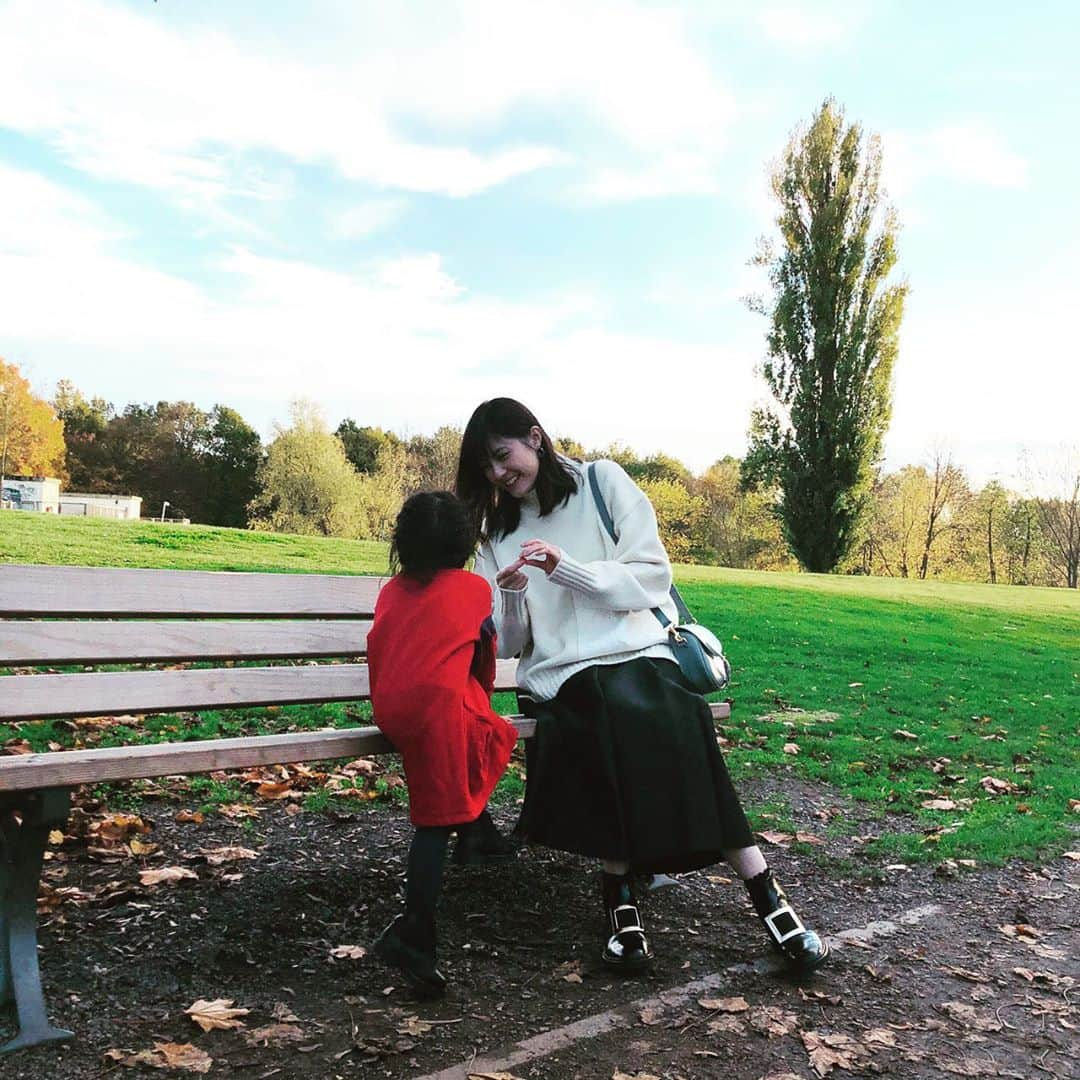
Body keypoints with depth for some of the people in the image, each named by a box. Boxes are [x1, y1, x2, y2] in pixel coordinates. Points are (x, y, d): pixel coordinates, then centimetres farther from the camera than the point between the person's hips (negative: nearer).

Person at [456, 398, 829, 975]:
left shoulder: (603, 482, 7)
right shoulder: (497, 531, 14)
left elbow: (651, 578, -1)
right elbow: (508, 643, 11)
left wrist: (565, 567, -13)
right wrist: (513, 597, -10)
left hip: (636, 654, 0)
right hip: (558, 675, 1)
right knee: (612, 710, -33)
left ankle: (764, 892, -25)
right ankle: (620, 892, -22)